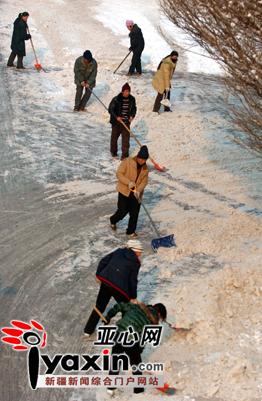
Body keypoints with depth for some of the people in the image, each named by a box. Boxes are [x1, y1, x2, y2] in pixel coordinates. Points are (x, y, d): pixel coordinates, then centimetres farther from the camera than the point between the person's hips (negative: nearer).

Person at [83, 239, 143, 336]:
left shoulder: (118, 252, 11)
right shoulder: (135, 263, -2)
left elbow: (103, 261, 10)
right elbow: (133, 281, -3)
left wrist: (98, 275, 19)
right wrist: (133, 297, 5)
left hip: (105, 282, 5)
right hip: (119, 287, -5)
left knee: (99, 306, 20)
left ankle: (88, 330, 28)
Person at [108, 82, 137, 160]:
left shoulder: (132, 99, -2)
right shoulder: (116, 99, -16)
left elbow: (134, 108, 13)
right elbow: (110, 109, -10)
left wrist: (132, 116, -5)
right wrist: (116, 117, -20)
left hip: (126, 122, 2)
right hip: (116, 122, -2)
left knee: (126, 138, -4)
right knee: (114, 137, 15)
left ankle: (125, 155, 2)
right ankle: (113, 152, 36)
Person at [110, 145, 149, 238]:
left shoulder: (145, 168, 2)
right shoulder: (127, 162, -13)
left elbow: (144, 181, -2)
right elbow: (119, 173, -17)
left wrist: (138, 190, -20)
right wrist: (129, 182, -29)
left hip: (136, 193, 4)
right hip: (124, 191, -4)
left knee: (134, 213, 4)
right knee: (123, 211, -2)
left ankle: (131, 231, 20)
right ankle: (113, 221, 29)